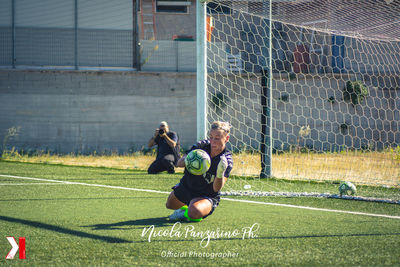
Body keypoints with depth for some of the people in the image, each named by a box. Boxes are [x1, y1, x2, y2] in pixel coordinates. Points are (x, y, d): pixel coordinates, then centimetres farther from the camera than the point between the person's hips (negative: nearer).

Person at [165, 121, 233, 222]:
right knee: (170, 205, 26)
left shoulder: (227, 161, -24)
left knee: (195, 212, -37)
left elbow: (216, 189, -29)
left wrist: (220, 173, -49)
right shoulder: (202, 145, -15)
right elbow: (179, 163, -12)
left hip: (206, 196, -5)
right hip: (186, 186, 5)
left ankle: (185, 214, -2)